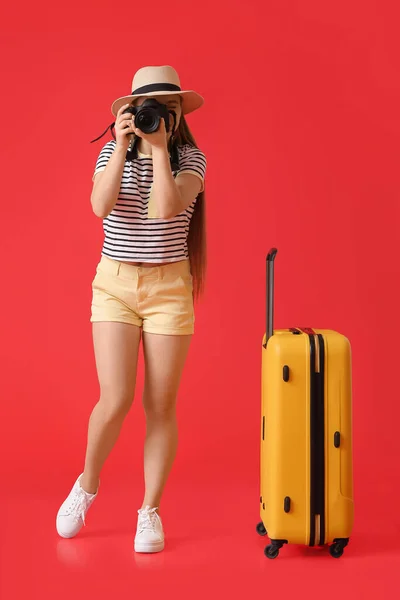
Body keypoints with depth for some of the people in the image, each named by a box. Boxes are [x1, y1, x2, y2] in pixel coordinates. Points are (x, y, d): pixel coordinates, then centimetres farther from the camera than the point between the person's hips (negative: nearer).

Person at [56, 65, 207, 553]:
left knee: (161, 405, 2)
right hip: (114, 284, 0)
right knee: (115, 400, -7)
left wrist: (159, 147, -16)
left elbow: (167, 208, -19)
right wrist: (123, 146, -15)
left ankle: (150, 511, 16)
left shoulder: (190, 157, -1)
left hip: (169, 288, 0)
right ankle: (86, 486, 22)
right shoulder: (111, 153, 4)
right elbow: (101, 206, -14)